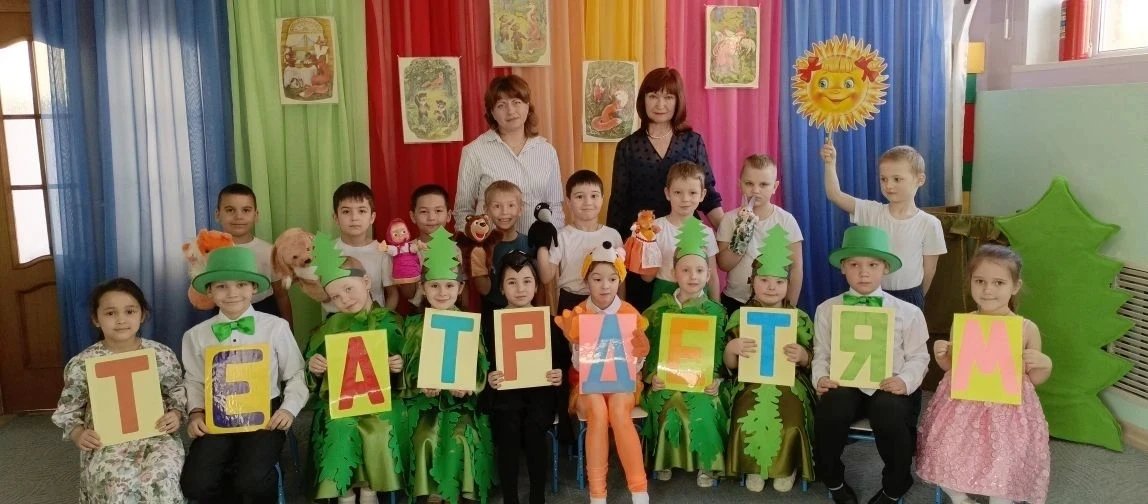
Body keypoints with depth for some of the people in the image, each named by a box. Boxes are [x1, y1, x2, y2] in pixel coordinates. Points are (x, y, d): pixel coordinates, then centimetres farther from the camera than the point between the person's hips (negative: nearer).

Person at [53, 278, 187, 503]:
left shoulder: (162, 355, 0)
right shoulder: (82, 364, -1)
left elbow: (177, 392, 12)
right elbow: (68, 408, 10)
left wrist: (176, 414, -7)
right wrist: (78, 434, -7)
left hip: (156, 435, 0)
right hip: (105, 442, 0)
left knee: (160, 481, -31)